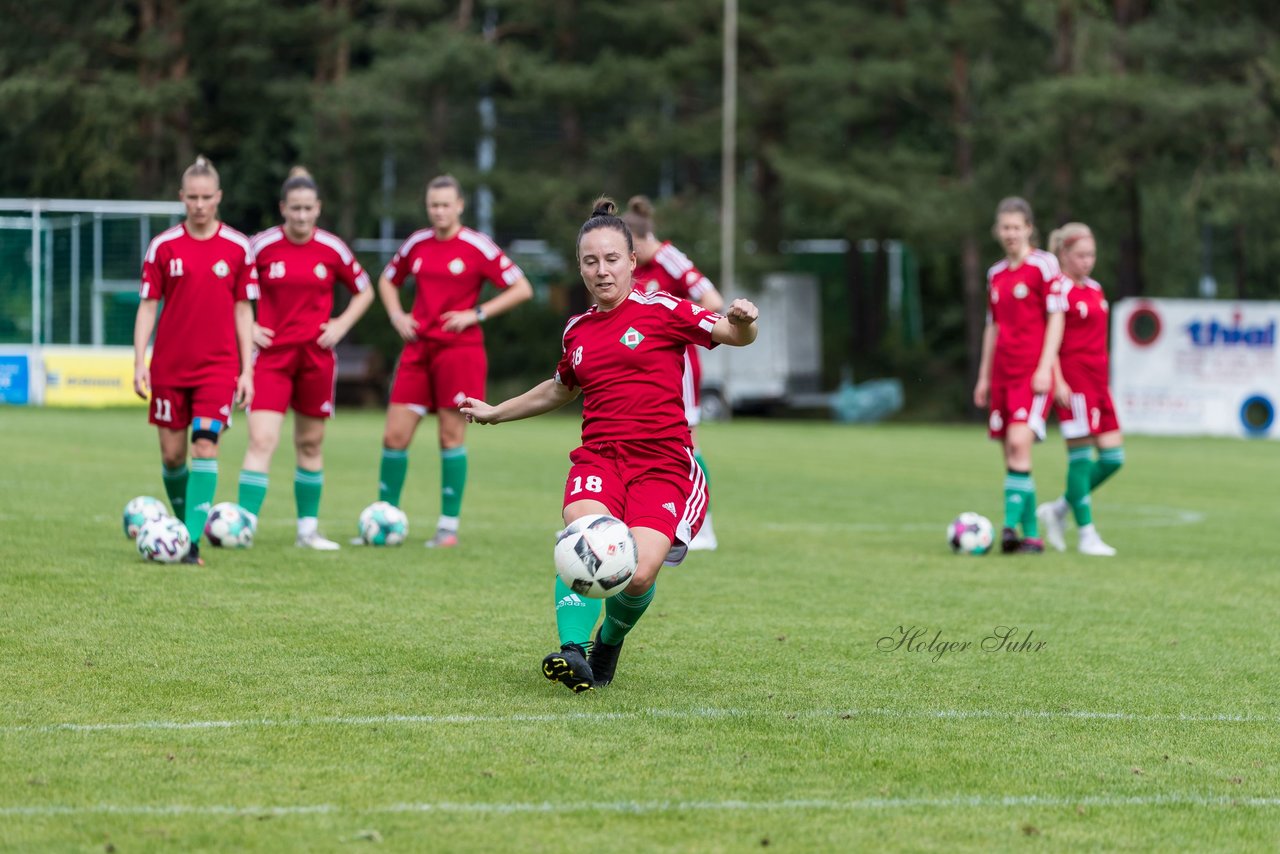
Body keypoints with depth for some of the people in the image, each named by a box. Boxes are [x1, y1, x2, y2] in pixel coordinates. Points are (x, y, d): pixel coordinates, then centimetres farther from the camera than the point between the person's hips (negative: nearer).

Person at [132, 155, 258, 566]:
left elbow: (243, 311, 4)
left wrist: (246, 370, 1)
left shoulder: (238, 247, 0)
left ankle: (193, 543, -17)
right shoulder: (163, 246, 1)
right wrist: (139, 362, -5)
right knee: (172, 454, 5)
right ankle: (184, 522, 30)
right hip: (169, 366, 1)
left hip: (218, 365, -1)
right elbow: (148, 305, 3)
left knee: (206, 445, -14)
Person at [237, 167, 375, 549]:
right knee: (261, 439, -14)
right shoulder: (262, 246, -4)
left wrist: (342, 324, 0)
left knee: (310, 443, 10)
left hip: (317, 357, 2)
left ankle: (308, 529, 21)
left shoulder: (332, 249, 0)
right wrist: (248, 327, -3)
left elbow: (364, 292, 14)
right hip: (272, 355, -2)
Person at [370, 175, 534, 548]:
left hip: (460, 350, -4)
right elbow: (387, 280, 26)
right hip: (418, 348, 4)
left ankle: (449, 525, 5)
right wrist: (397, 315, 7)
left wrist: (477, 314, -12)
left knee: (451, 437, -3)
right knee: (394, 436, 0)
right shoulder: (416, 244, 8)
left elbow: (521, 289, -6)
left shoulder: (477, 247, -6)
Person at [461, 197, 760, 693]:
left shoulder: (660, 311, 3)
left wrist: (742, 321, -26)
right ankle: (573, 650, -39)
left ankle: (610, 640, 11)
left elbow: (734, 335, -2)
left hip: (663, 464, -3)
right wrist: (495, 412, 40)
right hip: (598, 458, 3)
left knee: (639, 575, -21)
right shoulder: (576, 331, 17)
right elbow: (558, 391, 37)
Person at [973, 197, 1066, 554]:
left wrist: (1045, 367, -13)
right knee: (1011, 453, 3)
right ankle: (1031, 534, 8)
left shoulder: (1044, 265, -3)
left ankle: (1012, 525, -23)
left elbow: (1055, 318, -6)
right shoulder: (996, 274, 15)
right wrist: (984, 377, 19)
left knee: (1019, 443, -20)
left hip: (1033, 370, -6)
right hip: (1002, 373, 6)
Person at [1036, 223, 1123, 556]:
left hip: (1097, 380, 8)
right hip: (1073, 380, -8)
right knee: (1081, 455, -5)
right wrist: (1058, 381, -19)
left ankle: (1058, 510, 18)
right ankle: (1087, 534, 0)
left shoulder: (1095, 290, 16)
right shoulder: (1060, 290, -8)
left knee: (1113, 456, 4)